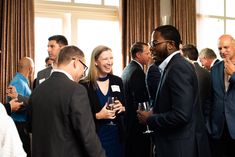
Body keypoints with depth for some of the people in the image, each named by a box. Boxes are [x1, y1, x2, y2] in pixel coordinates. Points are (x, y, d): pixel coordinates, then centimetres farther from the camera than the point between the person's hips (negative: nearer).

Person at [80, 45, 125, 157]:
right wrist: (98, 115, -22)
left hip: (116, 135, 4)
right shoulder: (85, 85, -10)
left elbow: (125, 106, 12)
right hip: (95, 137, -4)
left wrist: (122, 108, -9)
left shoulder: (117, 81, 3)